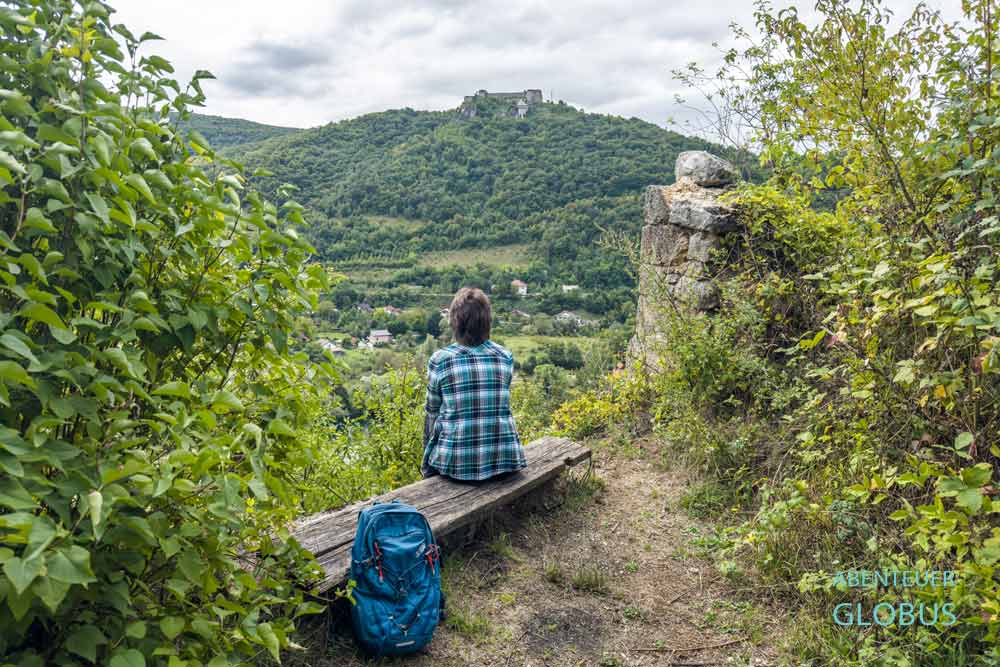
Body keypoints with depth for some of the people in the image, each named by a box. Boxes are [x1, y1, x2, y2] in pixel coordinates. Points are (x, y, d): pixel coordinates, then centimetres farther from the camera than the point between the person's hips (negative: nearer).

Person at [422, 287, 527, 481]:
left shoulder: (439, 360, -9)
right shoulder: (505, 357, -2)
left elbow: (433, 413, 1)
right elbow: (500, 404, 8)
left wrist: (428, 449, 18)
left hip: (455, 463, -2)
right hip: (504, 458, 2)